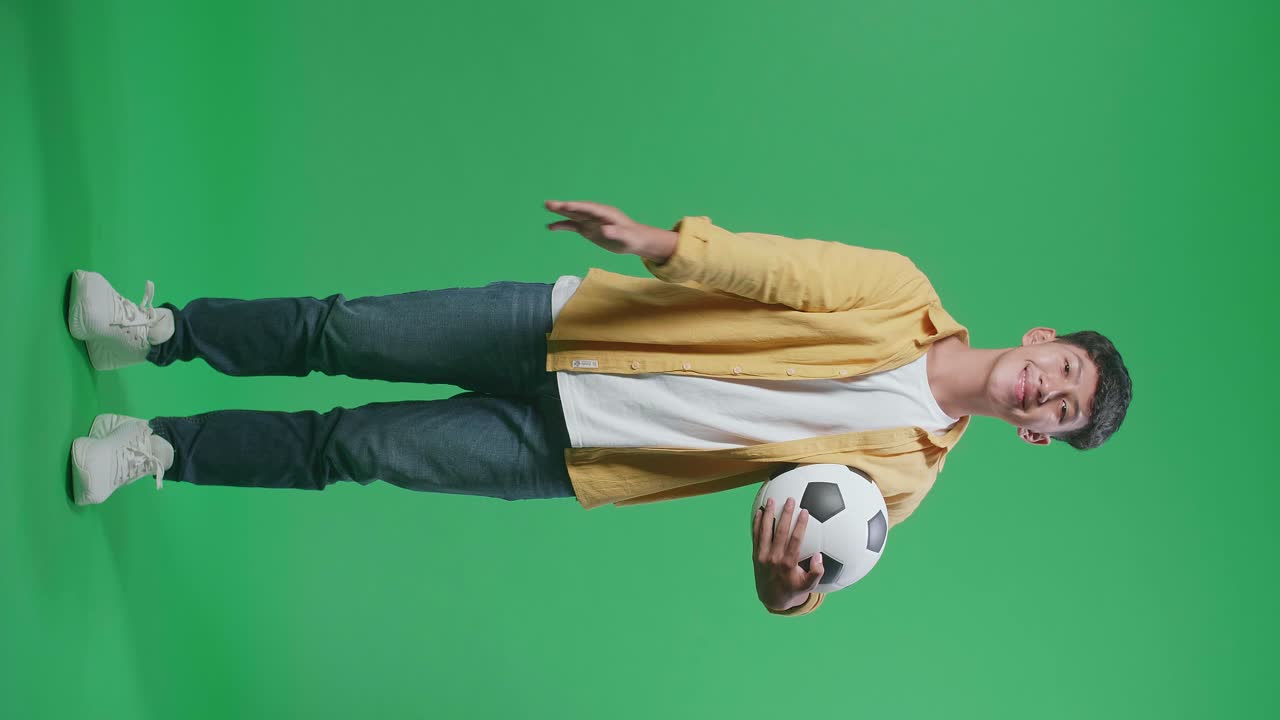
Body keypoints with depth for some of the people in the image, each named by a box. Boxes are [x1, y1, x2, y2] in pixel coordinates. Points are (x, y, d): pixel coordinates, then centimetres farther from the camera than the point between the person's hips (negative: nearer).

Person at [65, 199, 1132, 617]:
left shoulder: (908, 466, -4)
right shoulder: (904, 293, -3)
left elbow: (826, 542, -11)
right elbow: (785, 270, -12)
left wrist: (787, 585, -36)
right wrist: (662, 240, -30)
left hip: (567, 456, -1)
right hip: (564, 327, 1)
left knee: (349, 447, -4)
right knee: (339, 334, -2)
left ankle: (158, 448, 18)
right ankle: (157, 331, 22)